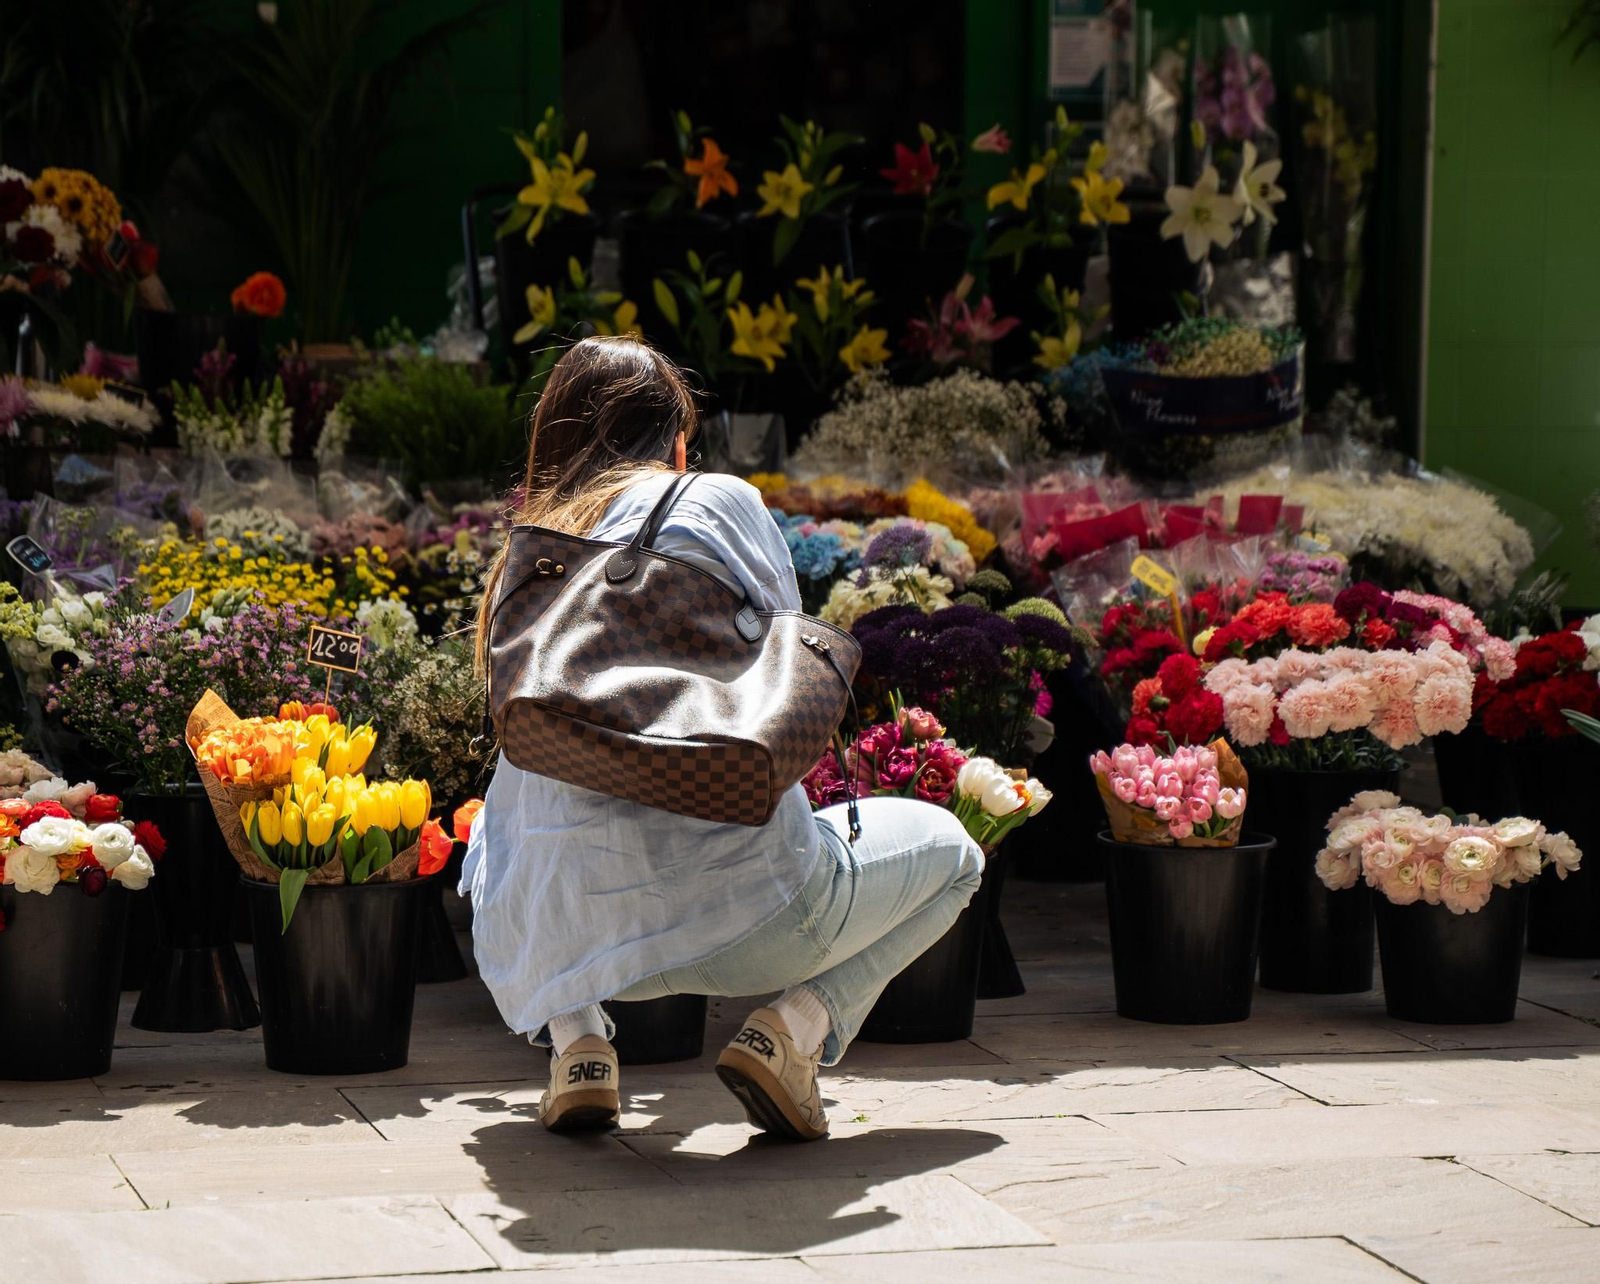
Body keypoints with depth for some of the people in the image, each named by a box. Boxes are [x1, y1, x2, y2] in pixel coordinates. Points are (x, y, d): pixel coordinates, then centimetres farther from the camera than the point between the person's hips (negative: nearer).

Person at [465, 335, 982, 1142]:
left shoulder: (524, 561, 13)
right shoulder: (721, 503, 3)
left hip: (574, 928, 3)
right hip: (748, 920, -3)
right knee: (948, 848, 26)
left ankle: (574, 1037, 12)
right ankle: (794, 1024, 0)